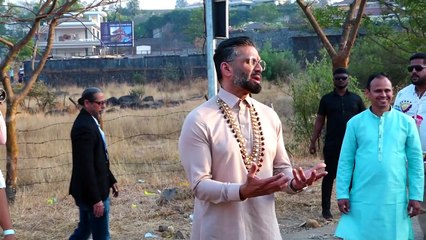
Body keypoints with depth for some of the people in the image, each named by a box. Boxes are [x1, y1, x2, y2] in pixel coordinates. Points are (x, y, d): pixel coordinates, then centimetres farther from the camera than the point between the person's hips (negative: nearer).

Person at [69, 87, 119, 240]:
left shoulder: (89, 122, 9)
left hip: (87, 191, 10)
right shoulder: (84, 127, -22)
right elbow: (86, 167, -25)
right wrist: (96, 199, -25)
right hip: (92, 192, -10)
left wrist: (111, 180, 19)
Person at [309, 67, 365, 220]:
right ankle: (326, 209, 8)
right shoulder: (327, 99, 6)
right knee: (329, 176, 2)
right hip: (332, 145, -1)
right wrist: (313, 142, 1)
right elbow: (319, 121, 6)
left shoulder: (355, 99, 7)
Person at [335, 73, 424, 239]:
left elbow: (416, 161, 3)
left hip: (394, 199, 0)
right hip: (362, 199, 0)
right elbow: (345, 161, 3)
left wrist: (416, 196, 0)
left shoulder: (406, 122, 0)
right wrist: (342, 193, -1)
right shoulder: (355, 123, 1)